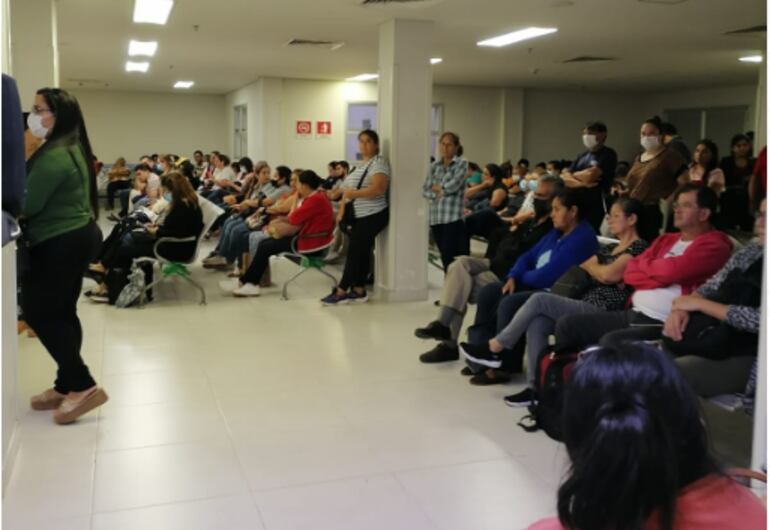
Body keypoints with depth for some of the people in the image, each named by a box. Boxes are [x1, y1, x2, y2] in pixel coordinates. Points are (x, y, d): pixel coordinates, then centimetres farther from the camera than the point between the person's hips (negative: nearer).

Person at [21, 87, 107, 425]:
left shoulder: (55, 155, -20)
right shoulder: (73, 148, 14)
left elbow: (27, 203, -20)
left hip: (60, 242, -10)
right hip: (76, 236, 10)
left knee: (38, 312, -3)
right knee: (61, 313, 14)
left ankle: (82, 386, -3)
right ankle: (67, 386, 21)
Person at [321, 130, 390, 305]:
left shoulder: (379, 162, -11)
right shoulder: (360, 164, 17)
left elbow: (378, 189, -24)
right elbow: (349, 188, 17)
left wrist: (353, 193, -20)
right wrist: (342, 211, 8)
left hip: (372, 216, -8)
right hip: (358, 216, 8)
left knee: (354, 252, -6)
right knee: (361, 252, 9)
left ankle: (341, 292, -2)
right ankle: (359, 290, 14)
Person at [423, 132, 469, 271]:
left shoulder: (461, 164, 1)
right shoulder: (434, 166, 14)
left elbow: (453, 186, -12)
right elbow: (425, 190, 7)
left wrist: (437, 187, 3)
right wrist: (437, 194, -10)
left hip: (453, 217, -5)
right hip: (435, 217, 5)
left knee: (450, 257, -7)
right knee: (445, 257, 10)